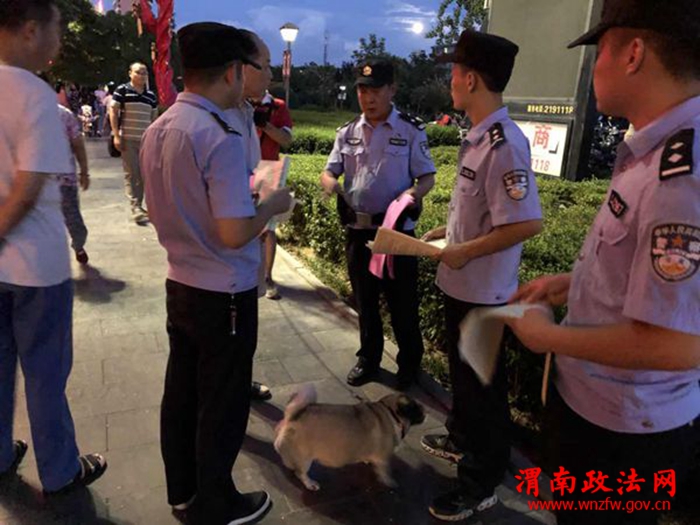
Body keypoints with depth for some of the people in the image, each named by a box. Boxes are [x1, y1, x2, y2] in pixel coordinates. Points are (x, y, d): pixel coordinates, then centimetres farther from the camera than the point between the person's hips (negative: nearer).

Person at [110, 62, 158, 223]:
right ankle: (135, 207, -7)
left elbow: (154, 118, 18)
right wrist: (116, 135, -9)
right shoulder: (122, 90, -1)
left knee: (142, 174, 8)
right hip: (128, 139, -4)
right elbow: (113, 111, -2)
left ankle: (139, 205, 19)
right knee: (131, 173, -6)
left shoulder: (151, 96, 13)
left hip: (146, 140, 5)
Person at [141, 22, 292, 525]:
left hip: (180, 284, 8)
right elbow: (234, 234, -26)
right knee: (222, 405, 10)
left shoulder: (158, 130, 5)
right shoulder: (220, 137, -22)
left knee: (181, 392, 20)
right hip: (223, 294, -8)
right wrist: (272, 204, -8)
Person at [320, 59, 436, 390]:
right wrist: (330, 183, -17)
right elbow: (329, 172, 7)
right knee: (364, 300, 16)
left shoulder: (411, 130, -5)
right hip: (357, 229, 4)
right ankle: (369, 359, 35)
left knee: (402, 302, 7)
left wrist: (413, 193, -26)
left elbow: (427, 177, -3)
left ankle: (410, 364, 27)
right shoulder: (348, 132, 7)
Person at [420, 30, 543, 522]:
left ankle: (481, 484, 27)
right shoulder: (479, 136, 6)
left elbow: (526, 223, -28)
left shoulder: (504, 143, -24)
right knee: (462, 371, 25)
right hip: (462, 283, 9)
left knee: (483, 384, 7)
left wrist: (464, 251, -20)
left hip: (483, 289, -9)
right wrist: (448, 232, 10)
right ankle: (463, 439, 48)